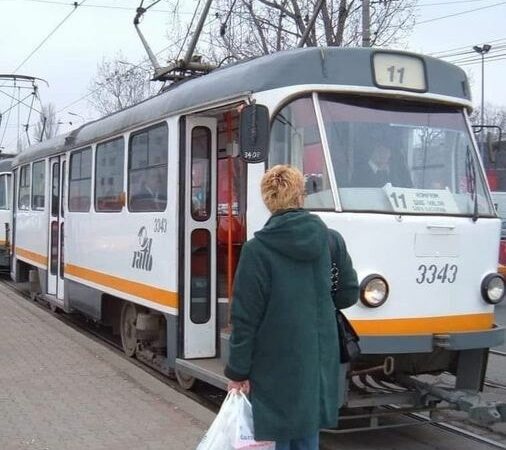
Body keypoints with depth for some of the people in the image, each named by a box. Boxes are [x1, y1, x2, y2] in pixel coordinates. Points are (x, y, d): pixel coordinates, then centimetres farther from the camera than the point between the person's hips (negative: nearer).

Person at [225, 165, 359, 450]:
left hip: (275, 368, -4)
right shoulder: (332, 240, -1)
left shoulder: (258, 249, -13)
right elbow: (349, 295, 9)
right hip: (319, 364, 4)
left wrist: (238, 371, -5)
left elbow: (245, 316, -12)